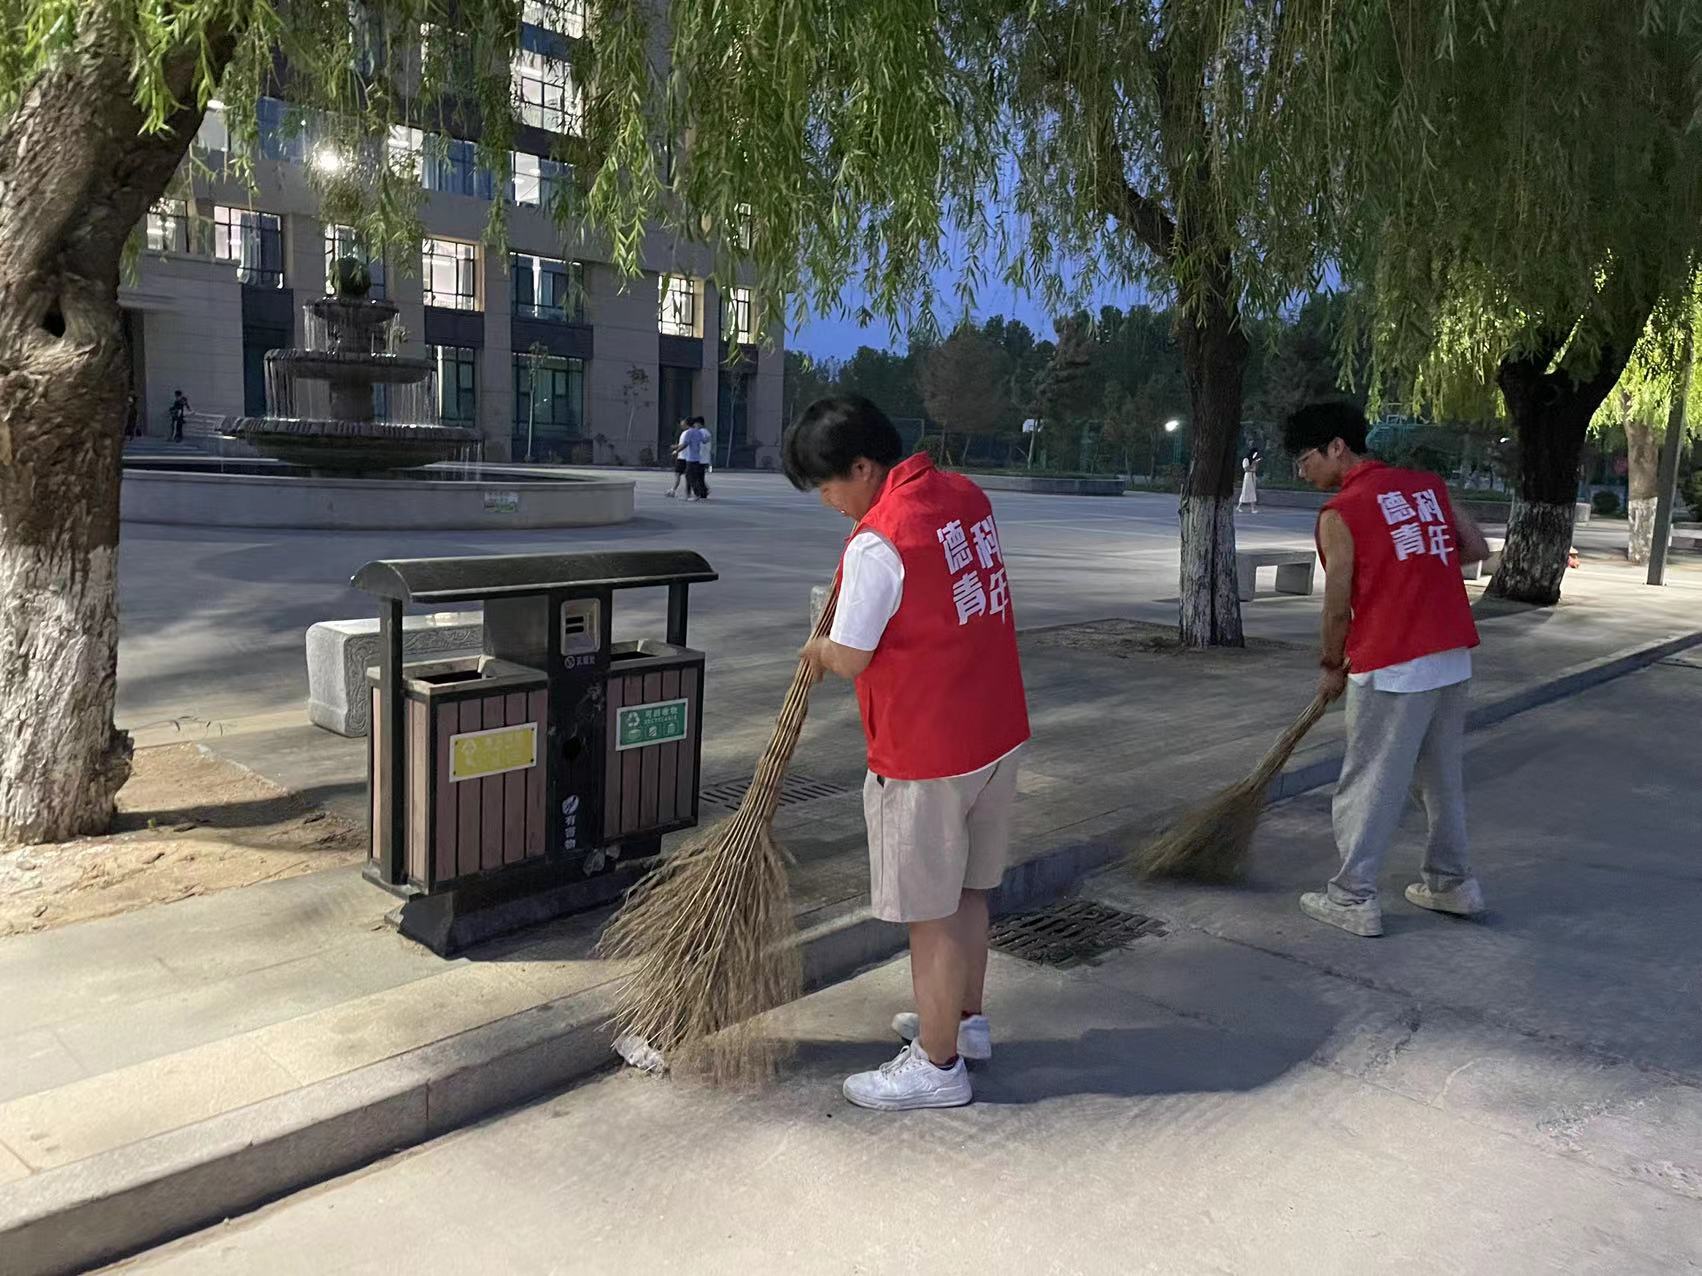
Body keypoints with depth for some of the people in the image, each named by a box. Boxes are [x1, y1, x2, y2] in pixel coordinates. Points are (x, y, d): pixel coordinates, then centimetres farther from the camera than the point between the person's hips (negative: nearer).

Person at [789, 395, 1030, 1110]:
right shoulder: (965, 495, 5)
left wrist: (822, 650, 5)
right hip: (997, 731, 9)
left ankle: (938, 1066, 19)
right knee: (967, 889, 22)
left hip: (926, 755, -9)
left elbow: (850, 660, -16)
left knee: (931, 911, 5)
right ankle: (965, 1020, 39)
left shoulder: (877, 544, -21)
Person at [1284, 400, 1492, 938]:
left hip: (1392, 669, -7)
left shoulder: (1339, 514, -9)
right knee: (1443, 774, 19)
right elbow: (1477, 549, 13)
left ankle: (1355, 898, 8)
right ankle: (1451, 881, 30)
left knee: (1368, 784, 2)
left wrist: (1330, 667, 7)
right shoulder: (1428, 484, 9)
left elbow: (1338, 608, -7)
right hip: (1454, 657, 7)